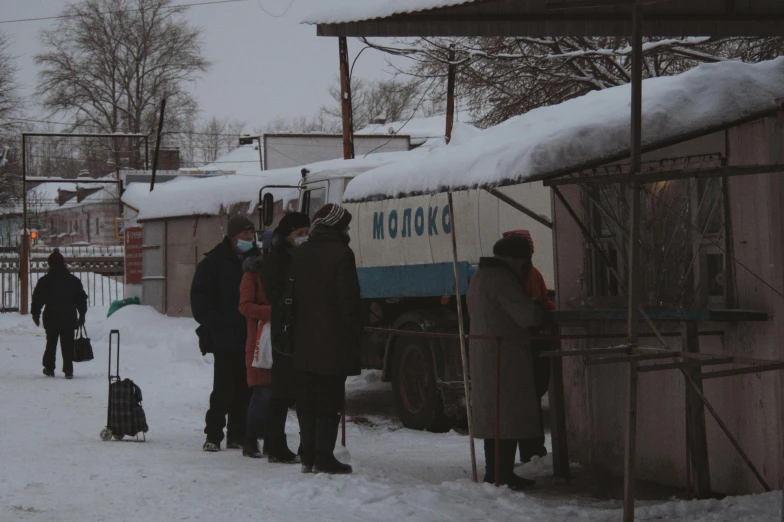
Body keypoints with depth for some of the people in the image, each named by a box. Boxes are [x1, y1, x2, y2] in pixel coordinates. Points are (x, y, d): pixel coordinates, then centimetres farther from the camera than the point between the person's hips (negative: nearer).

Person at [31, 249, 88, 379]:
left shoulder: (45, 281, -4)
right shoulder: (73, 280, 4)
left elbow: (37, 299, -3)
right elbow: (82, 299, 9)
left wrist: (35, 314, 7)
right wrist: (82, 315, 16)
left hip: (51, 318, -1)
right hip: (69, 318, 1)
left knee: (51, 343, 13)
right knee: (68, 344, 2)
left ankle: (49, 368, 17)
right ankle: (68, 370, -4)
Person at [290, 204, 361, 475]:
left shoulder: (301, 253, 12)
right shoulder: (340, 254, -10)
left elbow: (293, 294, 14)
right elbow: (349, 299, -13)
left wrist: (297, 331, 16)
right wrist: (356, 333, -5)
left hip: (304, 341, 7)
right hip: (333, 343, -6)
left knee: (307, 400, 10)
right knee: (330, 400, -3)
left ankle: (308, 456, 11)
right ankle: (323, 457, -4)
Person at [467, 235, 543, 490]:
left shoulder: (478, 277, 18)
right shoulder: (500, 279, -16)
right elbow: (527, 316, -21)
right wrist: (539, 310, 2)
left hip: (483, 356, 10)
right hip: (504, 357, -10)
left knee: (492, 417, 14)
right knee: (507, 418, -8)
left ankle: (496, 474, 20)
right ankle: (500, 476, -9)